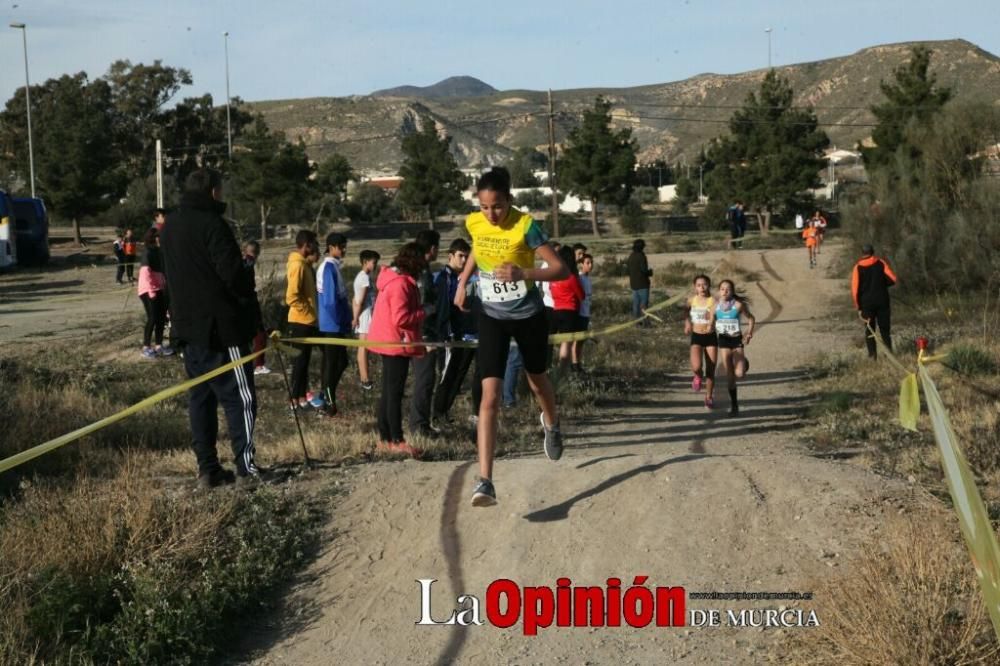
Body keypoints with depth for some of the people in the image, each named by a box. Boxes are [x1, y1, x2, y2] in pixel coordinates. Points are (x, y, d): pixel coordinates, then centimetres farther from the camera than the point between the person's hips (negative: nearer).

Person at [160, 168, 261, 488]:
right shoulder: (212, 225, -15)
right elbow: (233, 274, -18)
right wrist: (249, 305, -3)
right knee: (239, 397, -3)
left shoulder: (170, 226, 12)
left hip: (188, 326, 8)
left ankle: (207, 468, 11)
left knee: (200, 398, 10)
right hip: (221, 326, -8)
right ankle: (246, 466, -4)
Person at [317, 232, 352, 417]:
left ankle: (327, 398, 21)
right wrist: (342, 323, -14)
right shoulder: (330, 267, -16)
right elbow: (330, 299, -21)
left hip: (334, 324, 9)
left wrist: (345, 322, 15)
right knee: (332, 364, -3)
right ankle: (329, 404, 3)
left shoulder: (331, 266, 14)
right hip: (333, 325, -9)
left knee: (340, 361, 15)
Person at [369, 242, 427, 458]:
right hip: (397, 344, -10)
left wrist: (420, 311, 8)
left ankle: (385, 438, 18)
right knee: (395, 393, -6)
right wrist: (424, 312, -11)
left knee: (388, 392, 13)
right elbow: (401, 318, -23)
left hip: (389, 343, 10)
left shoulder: (393, 278, 13)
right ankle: (397, 441, -3)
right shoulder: (401, 284, -19)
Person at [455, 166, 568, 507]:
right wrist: (462, 283, 14)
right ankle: (485, 481, -18)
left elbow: (561, 269, -27)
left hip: (528, 316, -2)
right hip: (492, 317, 2)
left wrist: (524, 274, -42)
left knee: (537, 380, 22)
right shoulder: (474, 223, -8)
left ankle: (551, 424, 59)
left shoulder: (525, 225, -21)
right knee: (490, 395, -13)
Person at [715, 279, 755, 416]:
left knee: (739, 374, -14)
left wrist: (749, 333, -8)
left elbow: (751, 319, 1)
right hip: (723, 340, 2)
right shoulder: (716, 306, -3)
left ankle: (744, 363, 25)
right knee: (729, 375, 4)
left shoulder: (738, 305, -10)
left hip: (737, 340, -2)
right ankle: (734, 405, 16)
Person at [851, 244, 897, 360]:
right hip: (882, 300, 1)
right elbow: (893, 279, -7)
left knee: (869, 329, 9)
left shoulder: (858, 267, -4)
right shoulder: (881, 263, -2)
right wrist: (882, 284, 14)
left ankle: (872, 354, 5)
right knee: (884, 328, 10)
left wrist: (858, 307, 1)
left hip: (867, 302, -1)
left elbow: (855, 290, -7)